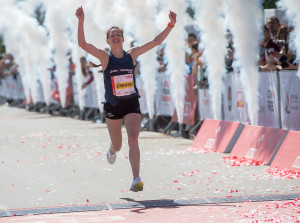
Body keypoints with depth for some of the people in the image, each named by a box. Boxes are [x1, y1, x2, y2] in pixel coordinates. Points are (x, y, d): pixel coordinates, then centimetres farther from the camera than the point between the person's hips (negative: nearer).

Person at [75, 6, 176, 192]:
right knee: (117, 145, 13)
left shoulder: (132, 55, 1)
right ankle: (113, 149, 53)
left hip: (132, 105, 1)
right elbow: (83, 44, -19)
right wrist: (81, 22, -30)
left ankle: (136, 180, -22)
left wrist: (171, 25, -3)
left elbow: (156, 41, 5)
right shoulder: (105, 57, -6)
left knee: (133, 140, -19)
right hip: (113, 106, 0)